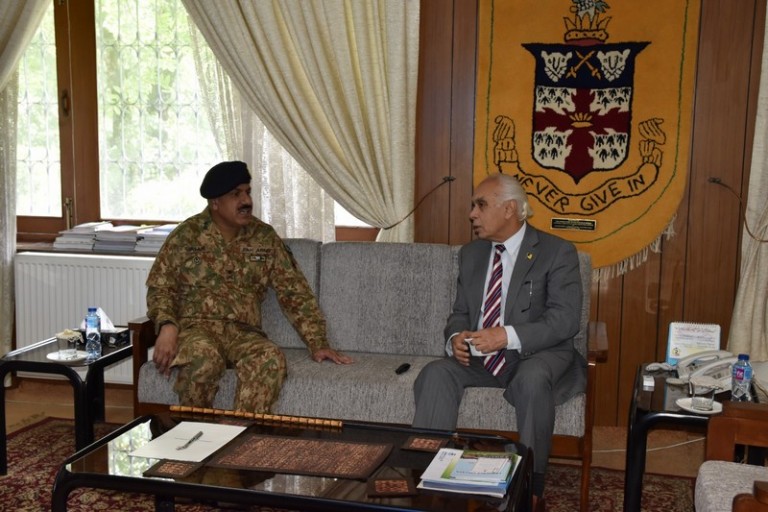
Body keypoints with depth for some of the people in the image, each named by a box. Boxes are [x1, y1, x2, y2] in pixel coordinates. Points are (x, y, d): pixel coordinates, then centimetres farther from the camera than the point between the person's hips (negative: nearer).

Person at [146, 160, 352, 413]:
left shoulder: (265, 237, 9)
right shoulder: (186, 235, 4)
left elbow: (294, 291, 8)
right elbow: (159, 286, 4)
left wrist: (318, 343, 0)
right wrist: (167, 325, -17)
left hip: (244, 333, 2)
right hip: (195, 327, -2)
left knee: (271, 359, -33)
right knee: (205, 357, -38)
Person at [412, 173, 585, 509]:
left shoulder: (557, 252, -5)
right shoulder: (470, 254, 13)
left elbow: (565, 319, -15)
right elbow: (460, 313, 15)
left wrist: (507, 336, -27)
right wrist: (456, 337, -10)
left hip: (537, 356, -4)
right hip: (479, 357, 5)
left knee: (532, 380, -37)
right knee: (436, 373, -25)